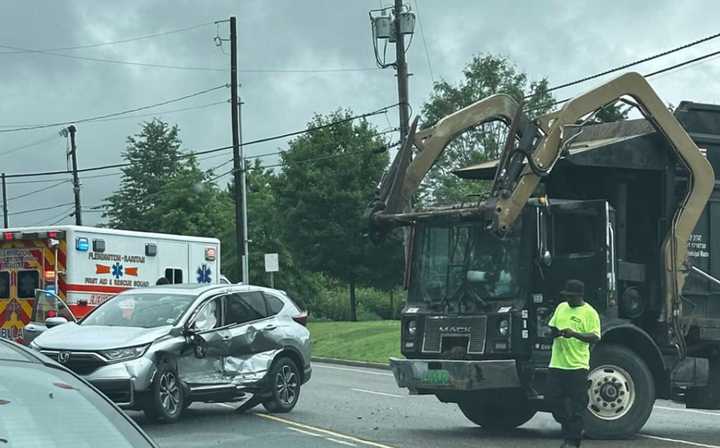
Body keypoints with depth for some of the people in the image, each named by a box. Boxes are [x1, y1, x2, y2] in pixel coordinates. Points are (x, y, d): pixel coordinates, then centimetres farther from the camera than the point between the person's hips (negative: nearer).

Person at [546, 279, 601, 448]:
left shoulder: (590, 313, -3)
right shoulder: (561, 307, 15)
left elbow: (595, 337, -11)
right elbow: (552, 326, 22)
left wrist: (574, 334, -25)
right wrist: (554, 332, -2)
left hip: (577, 365, -6)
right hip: (557, 363, 6)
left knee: (576, 405, -2)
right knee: (554, 399, 6)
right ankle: (570, 429, 24)